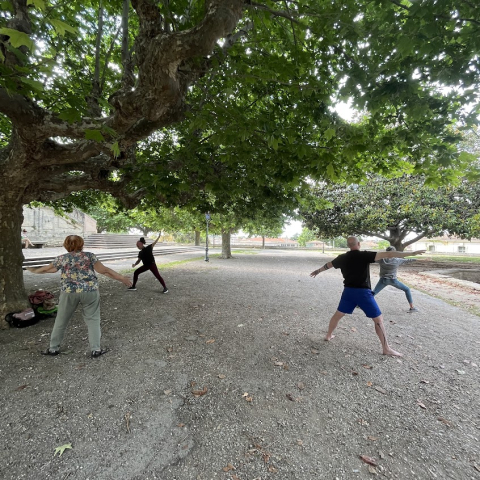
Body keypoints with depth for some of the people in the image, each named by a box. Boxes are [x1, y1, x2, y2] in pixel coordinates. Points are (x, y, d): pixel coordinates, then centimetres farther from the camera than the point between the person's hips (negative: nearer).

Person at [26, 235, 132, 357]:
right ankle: (96, 349, 7)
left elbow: (47, 269, 19)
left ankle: (53, 348, 31)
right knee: (92, 319, 6)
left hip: (69, 292, 1)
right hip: (90, 291, -1)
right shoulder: (90, 256, 0)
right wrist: (122, 278, -4)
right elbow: (104, 270, -7)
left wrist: (34, 270, 40)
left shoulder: (62, 258, 4)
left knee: (61, 320, 18)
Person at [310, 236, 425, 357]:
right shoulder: (365, 255, -10)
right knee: (378, 319, 9)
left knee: (338, 314, 20)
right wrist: (412, 253, -12)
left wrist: (317, 271, 38)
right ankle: (386, 349, 13)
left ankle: (329, 335, 33)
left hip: (348, 291, 4)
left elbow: (328, 265, 19)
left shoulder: (342, 258, 4)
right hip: (363, 292, -4)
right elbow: (387, 254, -15)